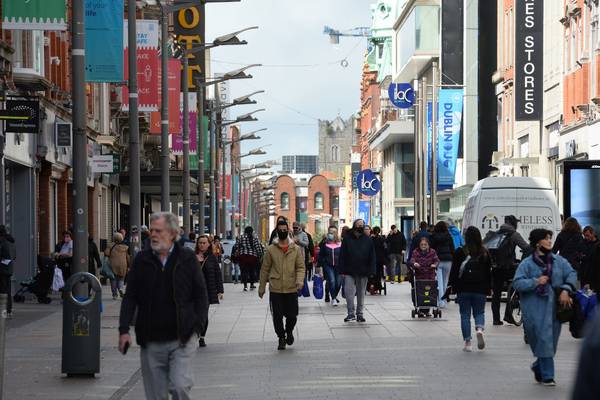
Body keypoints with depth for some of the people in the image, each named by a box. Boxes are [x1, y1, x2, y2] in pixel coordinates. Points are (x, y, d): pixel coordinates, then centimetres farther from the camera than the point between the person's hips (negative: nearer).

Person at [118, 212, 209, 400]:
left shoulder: (187, 259, 1)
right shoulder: (142, 260, 6)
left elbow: (201, 296, 5)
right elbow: (130, 297, 8)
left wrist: (197, 326, -5)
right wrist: (124, 330, -1)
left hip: (180, 340, -2)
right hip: (151, 341, 2)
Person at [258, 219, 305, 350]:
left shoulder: (296, 249, 4)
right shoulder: (271, 249, 2)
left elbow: (300, 266, 2)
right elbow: (265, 269, 7)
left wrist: (300, 279, -17)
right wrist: (262, 287, 7)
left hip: (292, 289, 0)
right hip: (275, 289, 0)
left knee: (292, 315, 4)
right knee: (277, 316, 1)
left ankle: (289, 331, 34)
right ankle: (281, 337, 20)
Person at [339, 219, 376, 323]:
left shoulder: (368, 240, 2)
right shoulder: (347, 239, 0)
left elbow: (372, 257, 3)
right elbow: (342, 256, 0)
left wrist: (371, 271, -4)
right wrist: (342, 270, -6)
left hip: (363, 272, 1)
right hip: (350, 271, -1)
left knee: (361, 293, 9)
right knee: (348, 292, -9)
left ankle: (359, 313, 18)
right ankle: (351, 313, 0)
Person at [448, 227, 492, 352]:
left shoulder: (460, 252, -7)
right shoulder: (484, 253, 2)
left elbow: (454, 271, -5)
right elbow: (488, 271, 7)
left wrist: (453, 286, 4)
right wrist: (489, 288, 15)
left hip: (463, 289, -2)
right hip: (480, 289, 2)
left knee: (465, 315, 5)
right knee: (479, 312, 13)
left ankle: (468, 343, 3)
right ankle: (479, 329, -17)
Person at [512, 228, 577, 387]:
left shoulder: (559, 261, 8)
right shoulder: (527, 263, -3)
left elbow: (571, 274, 4)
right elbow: (517, 283, -8)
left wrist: (566, 290, -11)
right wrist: (535, 282, -17)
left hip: (555, 307, 4)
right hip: (535, 310, -4)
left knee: (552, 340, 10)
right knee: (544, 339, -8)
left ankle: (539, 367, 34)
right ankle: (547, 376, -1)